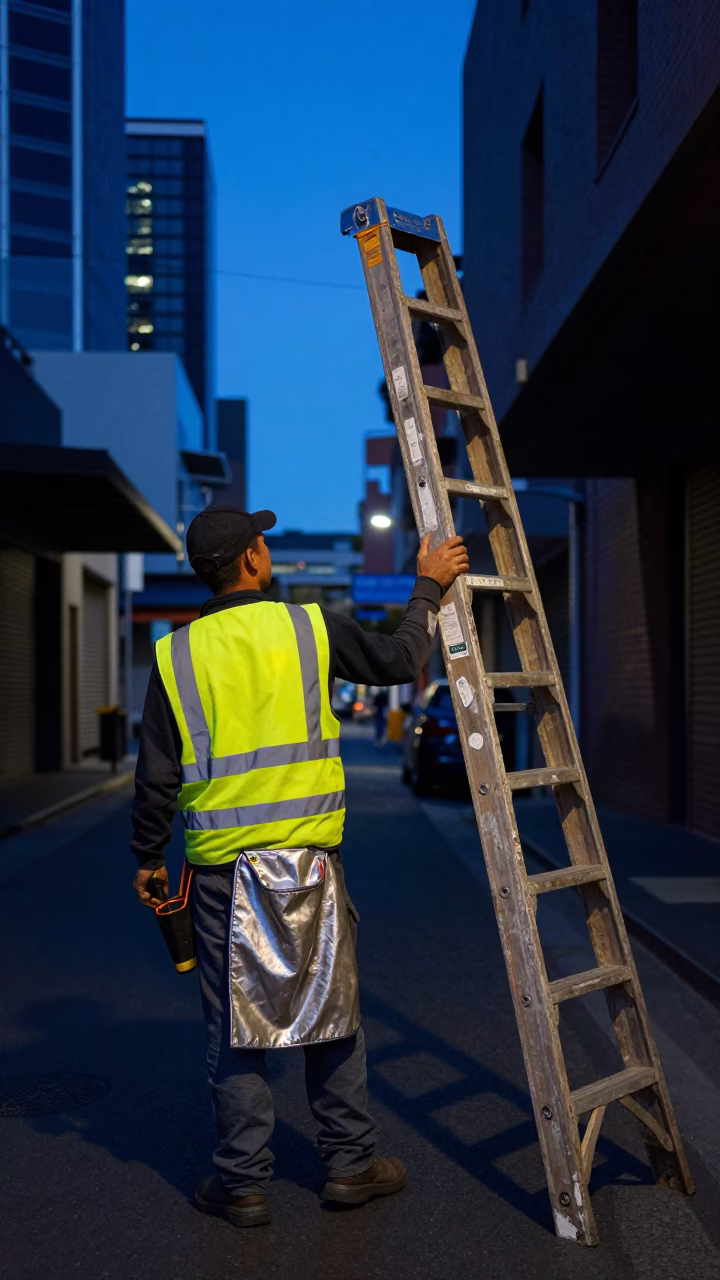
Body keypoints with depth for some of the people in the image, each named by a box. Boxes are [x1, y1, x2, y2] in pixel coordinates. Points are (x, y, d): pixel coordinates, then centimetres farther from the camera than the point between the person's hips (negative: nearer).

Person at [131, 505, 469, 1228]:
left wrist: (147, 857, 14)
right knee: (331, 1011, 13)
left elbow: (156, 776, 1)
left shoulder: (175, 656, 0)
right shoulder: (310, 628, -3)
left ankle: (243, 1183, 18)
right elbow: (399, 662, 11)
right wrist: (429, 588, 24)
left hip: (220, 868, 1)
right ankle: (350, 1164, 24)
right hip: (308, 857, 0)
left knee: (235, 1025, 9)